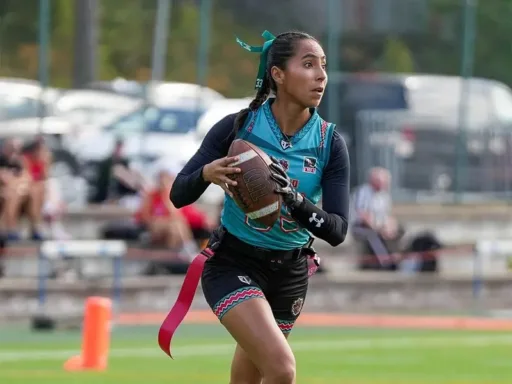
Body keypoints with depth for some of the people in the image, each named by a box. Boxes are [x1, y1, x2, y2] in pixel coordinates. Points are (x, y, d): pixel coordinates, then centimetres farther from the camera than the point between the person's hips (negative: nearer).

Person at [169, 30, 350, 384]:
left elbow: (338, 230, -14)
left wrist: (295, 200, -33)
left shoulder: (330, 144, -9)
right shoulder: (238, 127, -15)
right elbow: (179, 195, -11)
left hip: (289, 273, 4)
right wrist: (207, 173, -33)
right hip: (234, 264, -4)